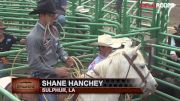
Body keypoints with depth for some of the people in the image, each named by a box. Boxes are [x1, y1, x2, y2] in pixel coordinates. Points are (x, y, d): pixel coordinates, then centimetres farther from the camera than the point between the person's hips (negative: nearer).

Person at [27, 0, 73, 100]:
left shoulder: (54, 30, 0)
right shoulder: (33, 37, -23)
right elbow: (34, 63, -22)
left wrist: (66, 57, -7)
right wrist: (55, 71, -22)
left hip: (56, 69, 8)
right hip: (42, 75, -7)